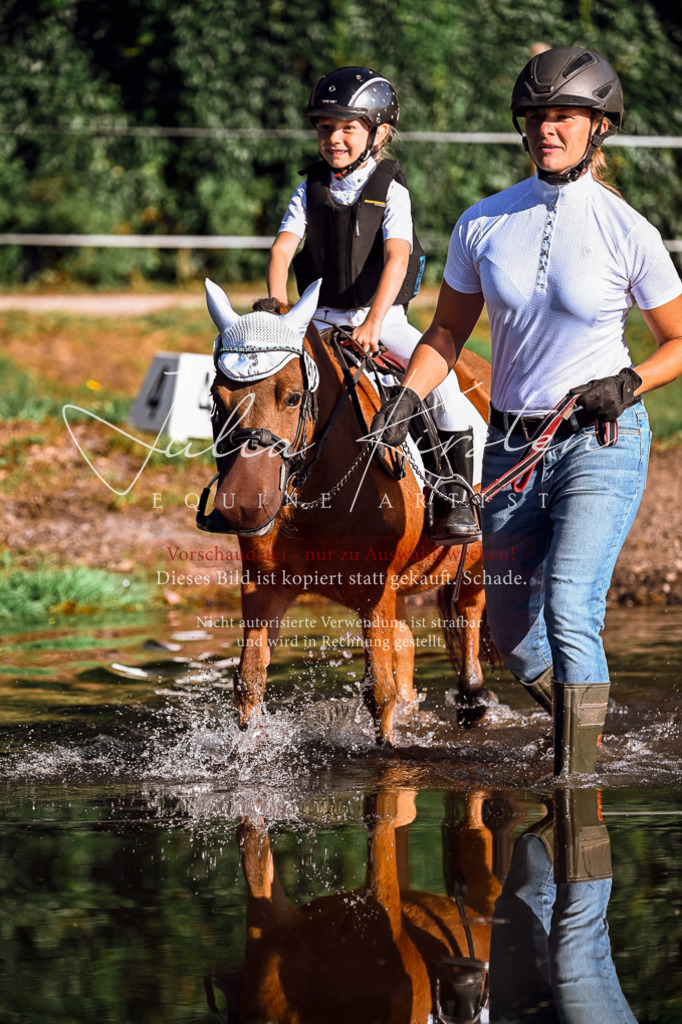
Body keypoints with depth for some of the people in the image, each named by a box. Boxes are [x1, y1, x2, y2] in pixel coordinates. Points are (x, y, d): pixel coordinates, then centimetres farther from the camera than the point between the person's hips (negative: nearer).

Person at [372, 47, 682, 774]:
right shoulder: (483, 224, 0)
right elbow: (447, 333, 11)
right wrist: (407, 396, -6)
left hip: (601, 447, -4)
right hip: (511, 448, 4)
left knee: (569, 612, -23)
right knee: (513, 641, 12)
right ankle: (580, 721, 41)